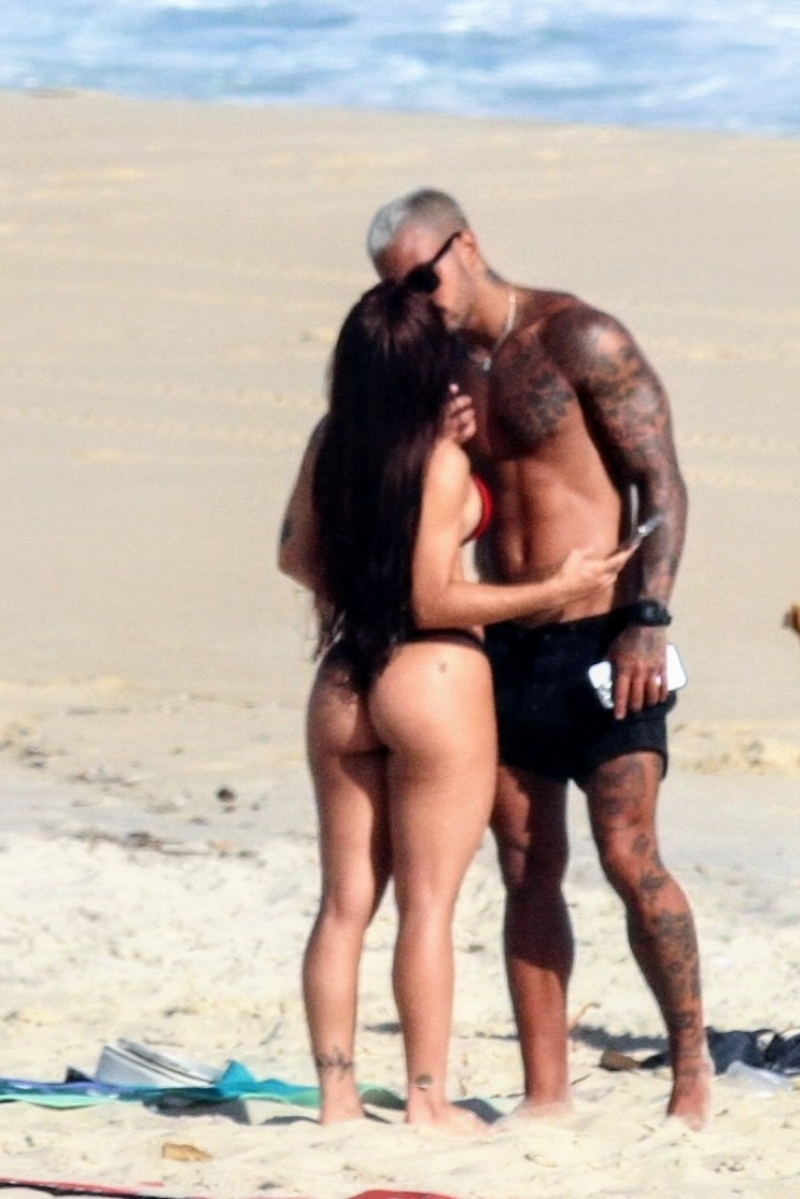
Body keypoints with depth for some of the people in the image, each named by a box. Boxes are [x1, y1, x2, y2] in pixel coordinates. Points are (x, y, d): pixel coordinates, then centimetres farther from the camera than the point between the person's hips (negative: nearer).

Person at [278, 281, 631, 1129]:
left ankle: (335, 1091, 9)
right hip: (434, 679, -5)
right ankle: (427, 1097, 1)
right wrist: (557, 589, -9)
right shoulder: (442, 460, -15)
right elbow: (432, 599, -15)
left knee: (345, 901, 9)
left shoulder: (330, 444, 1)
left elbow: (296, 555, 12)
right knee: (427, 903, -1)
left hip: (343, 685, 5)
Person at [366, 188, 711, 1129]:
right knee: (528, 870, 4)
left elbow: (661, 483, -10)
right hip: (505, 645, 6)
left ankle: (692, 1062, 3)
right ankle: (545, 1089, 7)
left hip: (599, 638, -6)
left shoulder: (578, 339, -8)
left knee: (629, 857, -11)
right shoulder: (445, 370, 11)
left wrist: (647, 619, -17)